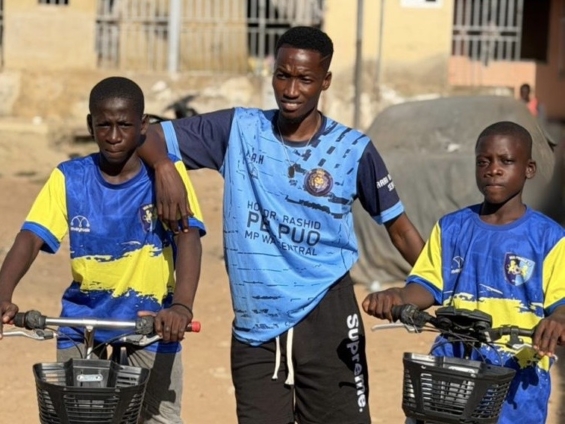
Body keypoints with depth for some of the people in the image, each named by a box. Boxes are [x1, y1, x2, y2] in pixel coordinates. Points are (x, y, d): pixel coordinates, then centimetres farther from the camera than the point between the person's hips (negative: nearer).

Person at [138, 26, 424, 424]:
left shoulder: (353, 150, -1)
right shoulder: (239, 130, 1)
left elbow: (399, 226, 7)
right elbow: (149, 136, 3)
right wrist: (165, 167, -20)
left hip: (326, 320, -2)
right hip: (254, 329, 2)